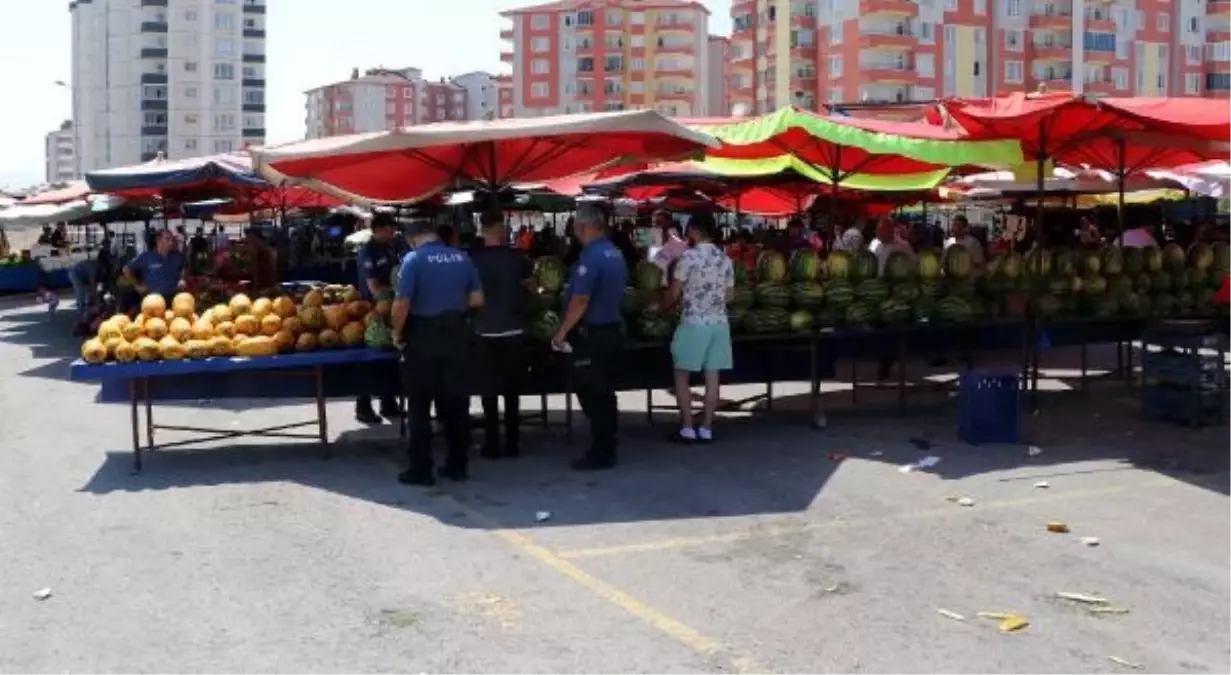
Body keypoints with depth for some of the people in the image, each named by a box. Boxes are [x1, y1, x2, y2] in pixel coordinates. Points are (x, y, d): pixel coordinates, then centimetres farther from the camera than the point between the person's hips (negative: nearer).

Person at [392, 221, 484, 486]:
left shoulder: (414, 259, -10)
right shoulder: (462, 258, 5)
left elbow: (402, 304, -16)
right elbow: (477, 299, 7)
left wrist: (397, 334, -2)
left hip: (423, 336, -5)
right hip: (457, 334, 5)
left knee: (420, 405, 4)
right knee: (456, 402, 12)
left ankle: (421, 469, 5)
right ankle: (457, 465, 18)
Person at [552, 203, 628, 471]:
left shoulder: (591, 256, -18)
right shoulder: (615, 253, 10)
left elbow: (581, 300, -23)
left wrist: (562, 332, -15)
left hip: (591, 335, -9)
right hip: (611, 330, 9)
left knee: (593, 397, -2)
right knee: (604, 395, 13)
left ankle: (600, 454, 3)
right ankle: (606, 450, 19)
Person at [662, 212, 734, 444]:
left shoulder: (689, 256, -10)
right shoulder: (725, 259, 7)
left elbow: (674, 293, -6)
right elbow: (729, 296, 12)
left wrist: (663, 307, 13)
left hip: (693, 323, -5)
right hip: (719, 323, 5)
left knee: (681, 376, 6)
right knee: (712, 377, 6)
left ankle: (687, 428, 4)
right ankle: (706, 428, 9)